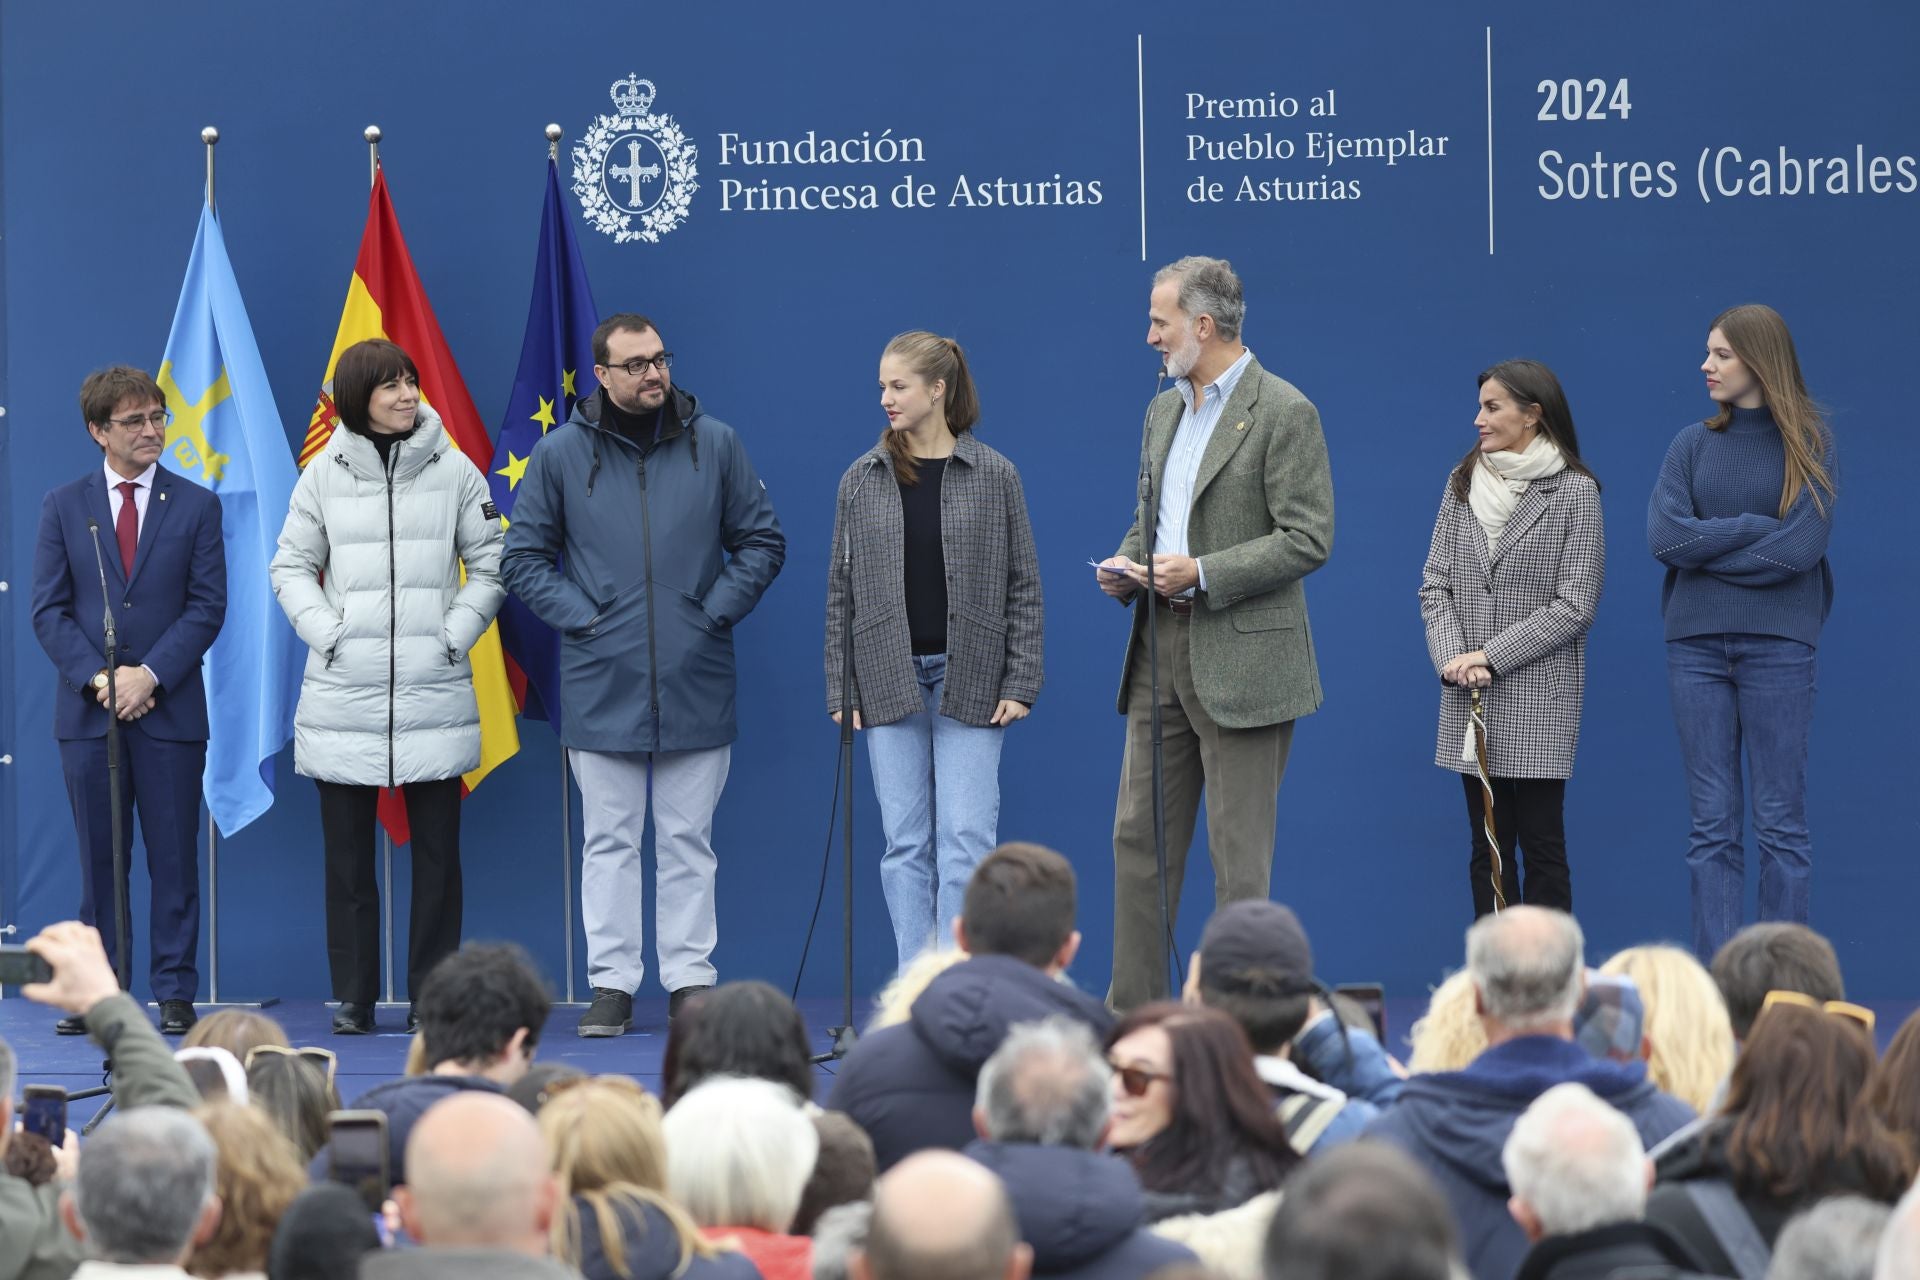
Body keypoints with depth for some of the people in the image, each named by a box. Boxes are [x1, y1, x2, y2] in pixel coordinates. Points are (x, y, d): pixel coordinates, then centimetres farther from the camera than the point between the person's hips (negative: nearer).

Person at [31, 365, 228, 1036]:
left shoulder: (196, 506, 5)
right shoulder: (63, 506, 7)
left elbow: (208, 605, -1)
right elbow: (49, 610, 2)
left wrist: (151, 674, -12)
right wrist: (98, 678, -11)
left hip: (170, 710, -1)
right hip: (87, 710, 1)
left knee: (174, 857, 1)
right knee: (98, 857, 5)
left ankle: (175, 992, 5)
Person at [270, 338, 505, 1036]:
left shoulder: (454, 469, 3)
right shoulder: (324, 473, 4)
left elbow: (489, 565, 8)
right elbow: (292, 565, 10)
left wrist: (454, 636, -4)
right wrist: (326, 633, -4)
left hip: (434, 689, 0)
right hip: (343, 689, 0)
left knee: (437, 850, 1)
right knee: (347, 852, 4)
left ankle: (432, 997, 8)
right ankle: (353, 998, 11)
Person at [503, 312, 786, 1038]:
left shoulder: (715, 445, 4)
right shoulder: (560, 454, 2)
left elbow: (762, 542, 11)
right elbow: (523, 557, 8)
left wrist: (716, 610, 0)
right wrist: (578, 618, -3)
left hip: (696, 683, 0)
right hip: (600, 686, 0)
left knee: (688, 841, 5)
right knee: (609, 842, 4)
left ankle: (689, 979, 11)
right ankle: (611, 982, 8)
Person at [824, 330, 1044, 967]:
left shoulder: (994, 476, -1)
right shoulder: (862, 480, 5)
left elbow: (1023, 585, 1)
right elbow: (840, 590, 8)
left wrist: (1021, 684, -5)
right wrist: (840, 691, 2)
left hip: (969, 682, -2)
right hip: (889, 682, 2)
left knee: (965, 837, -6)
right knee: (905, 843, 4)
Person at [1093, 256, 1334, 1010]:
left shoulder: (1283, 412, -9)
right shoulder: (1164, 410, 16)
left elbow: (1309, 539, -14)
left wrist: (1203, 573, -19)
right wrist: (1127, 563, 3)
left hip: (1240, 658, -8)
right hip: (1161, 654, 8)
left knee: (1239, 856, -3)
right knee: (1138, 838, 8)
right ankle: (1133, 1013, 13)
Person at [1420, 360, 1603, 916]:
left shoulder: (1574, 491, -6)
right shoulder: (1463, 483, 9)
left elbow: (1574, 604, -9)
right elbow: (1436, 583, 9)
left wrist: (1491, 656, -14)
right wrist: (1451, 657, -8)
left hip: (1539, 698, -5)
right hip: (1469, 699, 5)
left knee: (1541, 844, -2)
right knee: (1488, 845, 8)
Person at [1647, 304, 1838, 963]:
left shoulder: (1810, 443, 1)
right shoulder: (1692, 445, 8)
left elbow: (1802, 547, -12)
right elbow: (1663, 537, -5)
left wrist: (1704, 548, -7)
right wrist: (1755, 526, -9)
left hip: (1777, 643, -3)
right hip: (1696, 643, 3)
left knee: (1780, 822, 0)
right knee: (1712, 823, 3)